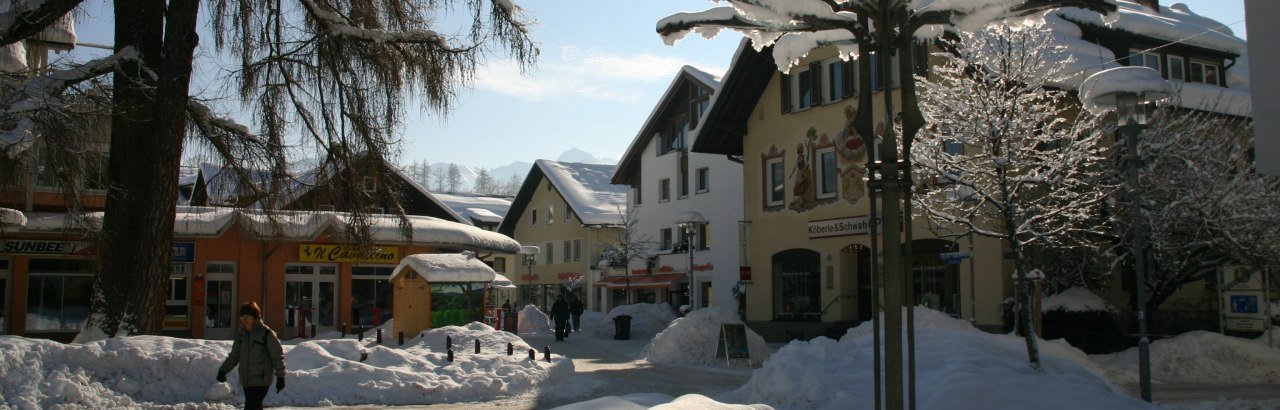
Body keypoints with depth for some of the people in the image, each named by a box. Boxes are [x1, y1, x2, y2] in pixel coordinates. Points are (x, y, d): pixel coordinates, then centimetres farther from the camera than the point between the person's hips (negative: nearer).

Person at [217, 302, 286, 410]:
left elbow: (277, 356, -6)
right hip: (246, 381, 7)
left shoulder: (266, 334, -9)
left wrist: (280, 376, -7)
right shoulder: (241, 334, 10)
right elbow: (234, 356, 15)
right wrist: (223, 370, 1)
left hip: (261, 381, -7)